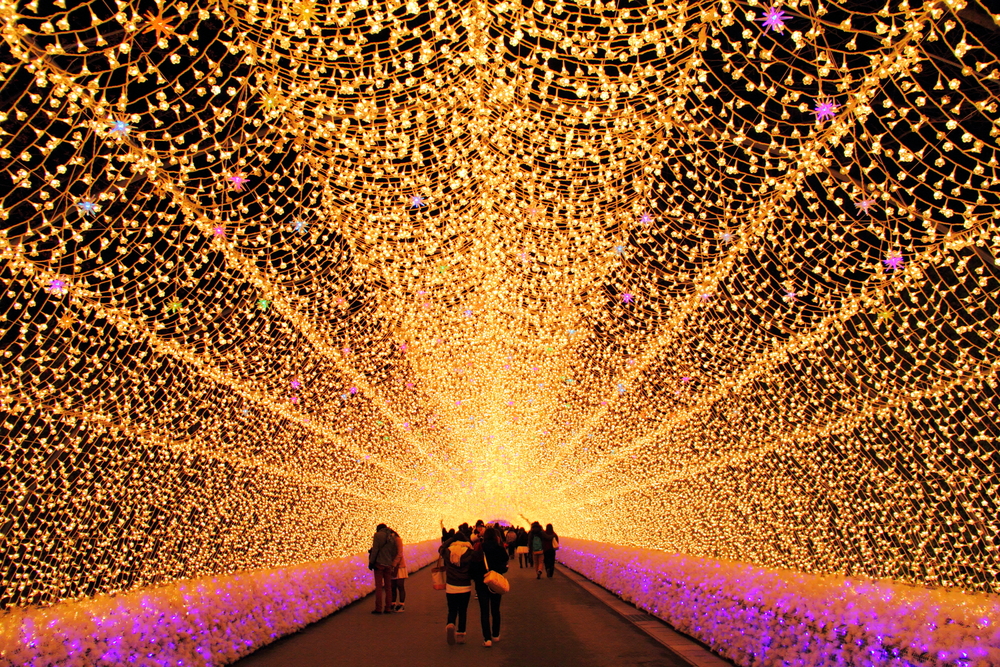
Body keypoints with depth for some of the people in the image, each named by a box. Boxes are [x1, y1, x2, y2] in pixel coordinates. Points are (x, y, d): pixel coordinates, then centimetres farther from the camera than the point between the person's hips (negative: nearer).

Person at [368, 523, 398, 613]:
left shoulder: (378, 535, -2)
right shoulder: (392, 538, 12)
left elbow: (375, 549, -9)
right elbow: (394, 553, 11)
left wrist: (371, 562, -6)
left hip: (379, 563, -4)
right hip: (388, 564, 4)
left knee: (378, 586, -2)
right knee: (388, 587, 9)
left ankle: (378, 608, -4)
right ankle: (387, 608, 8)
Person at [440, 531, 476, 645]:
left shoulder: (448, 551, -5)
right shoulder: (469, 552, -9)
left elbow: (441, 548, 18)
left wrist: (452, 539, 21)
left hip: (450, 587, 1)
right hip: (465, 588, -1)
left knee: (452, 610, 9)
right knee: (463, 611, 12)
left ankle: (450, 625, -20)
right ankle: (461, 635, 14)